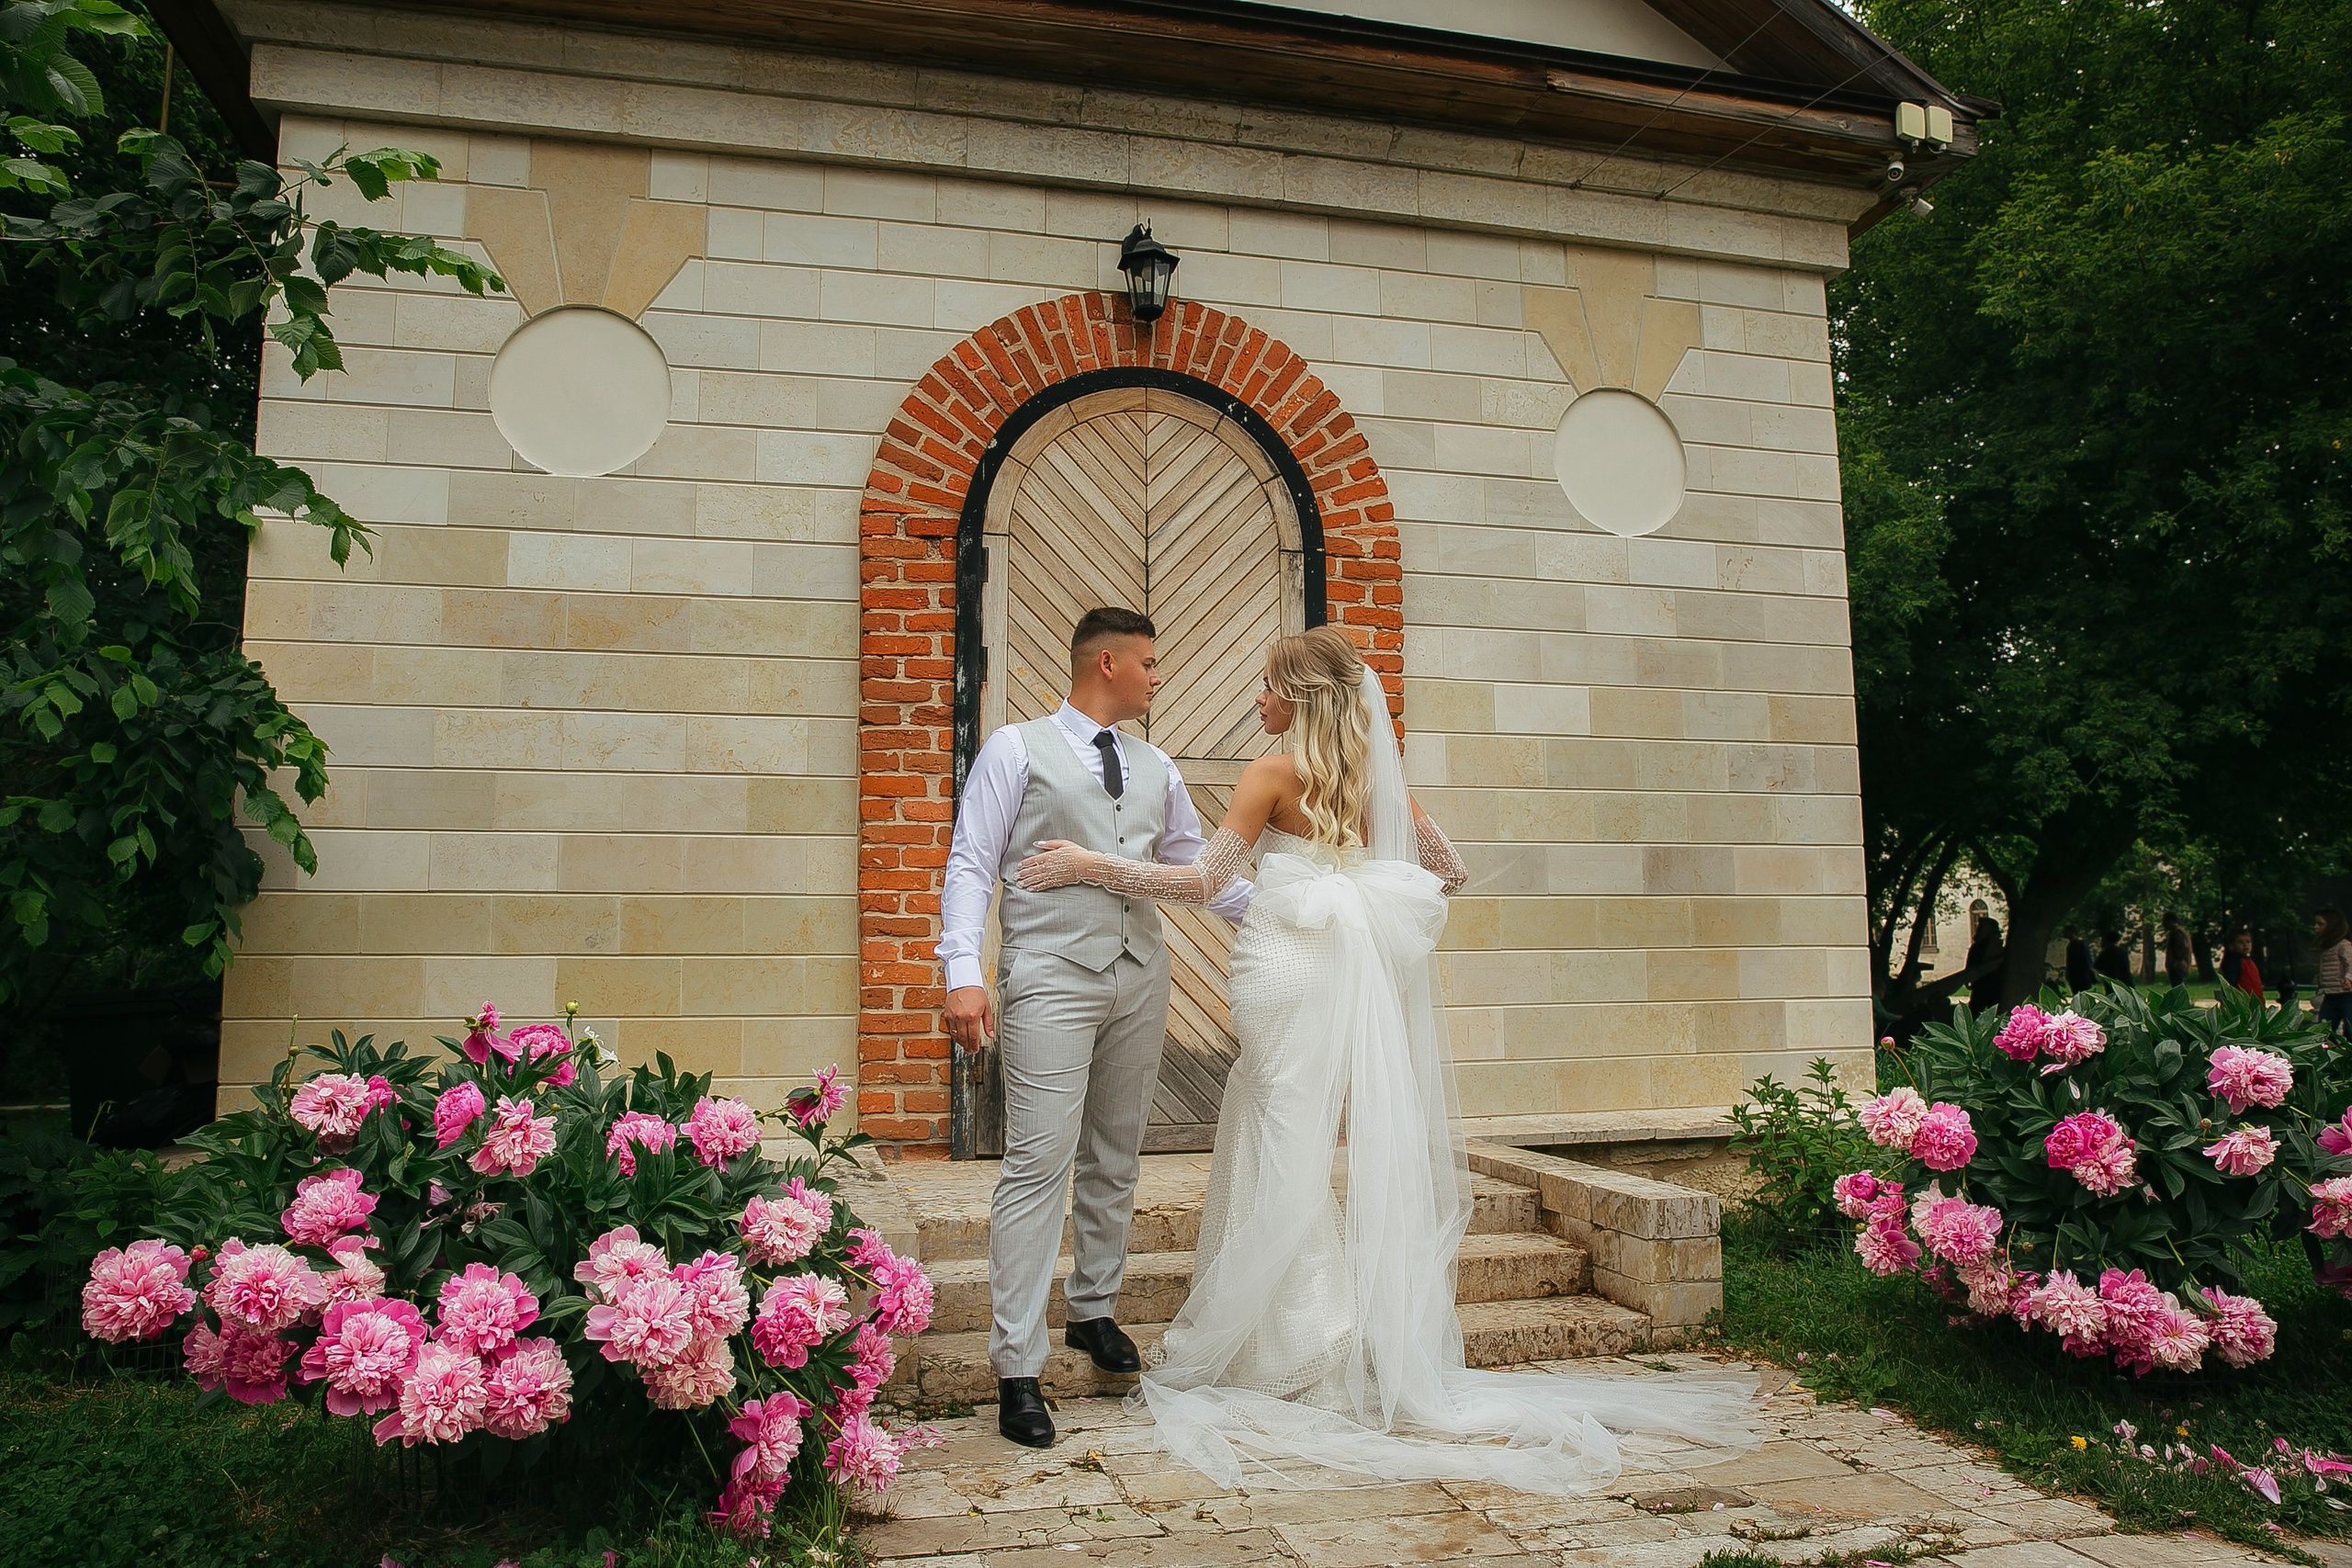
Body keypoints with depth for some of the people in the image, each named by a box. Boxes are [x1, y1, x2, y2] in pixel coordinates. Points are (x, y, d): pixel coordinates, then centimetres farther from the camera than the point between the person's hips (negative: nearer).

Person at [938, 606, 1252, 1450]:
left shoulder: (1155, 768, 15)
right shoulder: (1018, 749, 0)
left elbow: (1196, 865, 19)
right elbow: (971, 863, -6)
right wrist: (963, 972, -17)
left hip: (1139, 977, 6)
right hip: (1051, 977, -6)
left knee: (1115, 1159, 14)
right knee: (1038, 1165, -9)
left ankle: (1094, 1309, 32)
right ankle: (1017, 1368, -3)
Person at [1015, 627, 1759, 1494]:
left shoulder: (1276, 773, -8)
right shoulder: (1377, 774, 9)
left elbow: (1203, 880, -13)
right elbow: (1449, 871, 17)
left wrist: (1090, 864, -9)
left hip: (1295, 984, -6)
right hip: (1367, 980, 6)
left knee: (1284, 1163, 3)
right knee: (1378, 1157, 11)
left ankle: (1296, 1357, 9)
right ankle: (1392, 1354, 20)